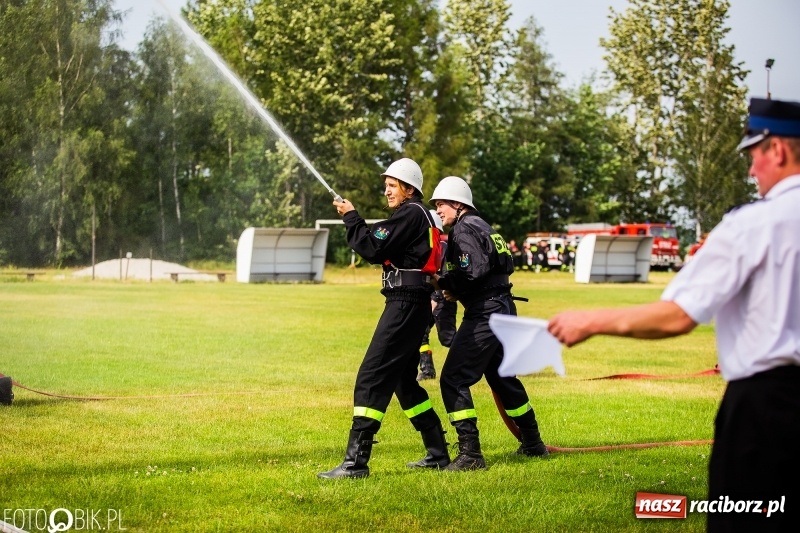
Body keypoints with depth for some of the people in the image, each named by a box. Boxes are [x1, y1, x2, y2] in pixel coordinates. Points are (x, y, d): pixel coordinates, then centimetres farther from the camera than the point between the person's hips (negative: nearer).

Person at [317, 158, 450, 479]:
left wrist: (350, 217, -5)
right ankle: (438, 454, 24)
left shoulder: (411, 213, -10)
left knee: (371, 379, -13)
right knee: (404, 380, 19)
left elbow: (374, 249, -16)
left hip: (405, 304, -11)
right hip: (410, 305, 11)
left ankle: (356, 462, -17)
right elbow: (384, 249, 19)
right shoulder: (420, 215, 21)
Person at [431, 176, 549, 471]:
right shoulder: (482, 226, 20)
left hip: (485, 313, -10)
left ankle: (470, 454, -17)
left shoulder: (464, 228, -10)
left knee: (454, 379, -11)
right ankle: (533, 443, 35)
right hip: (502, 307, 10)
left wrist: (442, 282, -10)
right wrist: (455, 288, 9)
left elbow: (474, 271, -22)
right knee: (502, 377, 24)